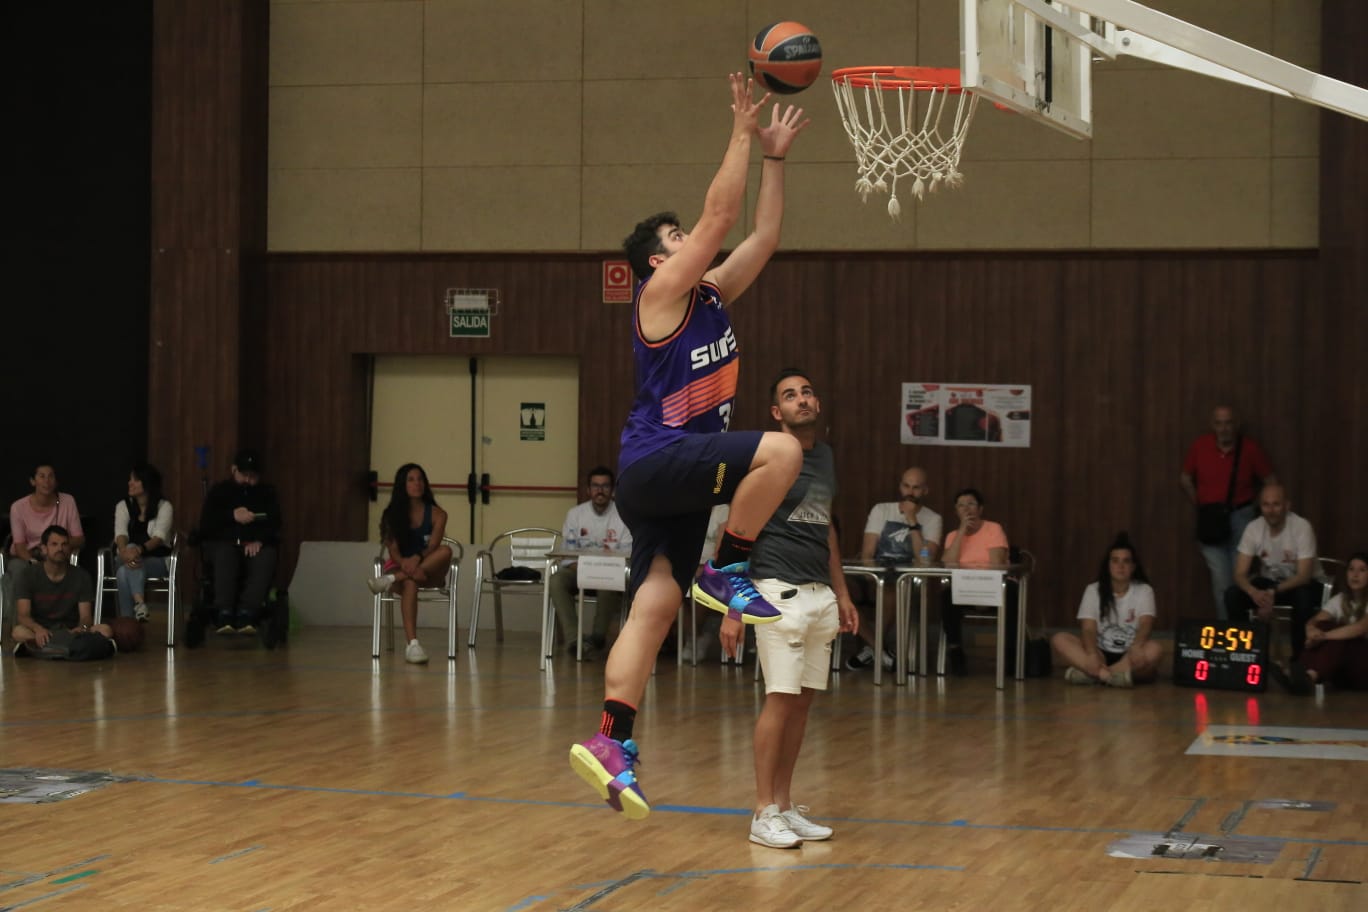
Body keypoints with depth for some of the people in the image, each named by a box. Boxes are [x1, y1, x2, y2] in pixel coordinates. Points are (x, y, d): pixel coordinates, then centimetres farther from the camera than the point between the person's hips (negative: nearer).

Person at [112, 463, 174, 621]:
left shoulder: (164, 506, -1)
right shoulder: (123, 506, 8)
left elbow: (159, 537, -17)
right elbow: (120, 534, -10)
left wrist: (140, 549, -38)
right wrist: (124, 551, -35)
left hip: (156, 560, -2)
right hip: (126, 558, 2)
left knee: (124, 573, -34)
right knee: (131, 547, -36)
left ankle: (127, 621, -39)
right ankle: (140, 603, -51)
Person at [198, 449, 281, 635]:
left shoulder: (267, 493, 18)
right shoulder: (219, 491, 14)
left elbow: (274, 525, 4)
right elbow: (205, 526, 2)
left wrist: (259, 541, -16)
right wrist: (232, 516, -13)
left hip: (257, 544, 1)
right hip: (222, 543, -1)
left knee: (266, 557, -35)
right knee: (225, 554, -37)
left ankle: (246, 614, -48)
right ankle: (224, 614, -49)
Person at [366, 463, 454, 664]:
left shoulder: (437, 514, 1)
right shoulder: (392, 514, 2)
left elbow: (433, 546, -12)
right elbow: (393, 550, -6)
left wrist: (418, 558, -34)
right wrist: (404, 563, -29)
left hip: (429, 571, 1)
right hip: (400, 566, -1)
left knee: (446, 550, -32)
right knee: (409, 583, -39)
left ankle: (391, 580, -35)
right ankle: (412, 643, -52)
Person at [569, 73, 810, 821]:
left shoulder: (709, 296, 18)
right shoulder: (663, 291, -5)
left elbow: (762, 236, 20)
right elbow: (720, 214, -11)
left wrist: (774, 158, 16)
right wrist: (742, 133, -7)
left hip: (678, 476, 9)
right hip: (655, 462, -9)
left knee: (655, 608, 1)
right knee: (780, 451, -26)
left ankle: (610, 743, -2)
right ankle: (727, 572, -13)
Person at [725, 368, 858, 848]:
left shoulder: (824, 456, 13)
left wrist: (842, 593, 19)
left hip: (820, 594, 7)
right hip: (780, 592, -7)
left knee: (802, 701, 8)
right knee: (780, 699, -8)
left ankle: (785, 805, 16)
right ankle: (764, 813, -1)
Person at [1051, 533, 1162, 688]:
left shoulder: (1143, 591, 0)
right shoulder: (1093, 590, 1)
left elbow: (1146, 624, -17)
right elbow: (1088, 629, -11)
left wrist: (1136, 647, -41)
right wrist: (1092, 655, -33)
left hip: (1129, 657, -1)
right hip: (1101, 653, 1)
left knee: (1155, 650, -35)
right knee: (1059, 639, -24)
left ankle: (1092, 674, -40)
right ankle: (1112, 674, -42)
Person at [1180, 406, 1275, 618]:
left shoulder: (1250, 448, -5)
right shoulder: (1199, 446, -2)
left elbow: (1271, 482, 5)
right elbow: (1185, 479, 13)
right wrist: (1199, 505, 8)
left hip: (1241, 517, -1)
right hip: (1211, 520, 1)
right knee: (1221, 578, -6)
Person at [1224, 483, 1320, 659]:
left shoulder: (1302, 527, -25)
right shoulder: (1253, 528, -15)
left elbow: (1304, 576, -28)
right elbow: (1240, 574, -17)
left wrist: (1273, 593, -44)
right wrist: (1254, 592, -40)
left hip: (1301, 583, -3)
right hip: (1269, 581, 3)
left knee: (1304, 598, -38)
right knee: (1232, 594, -22)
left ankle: (1299, 655, -17)